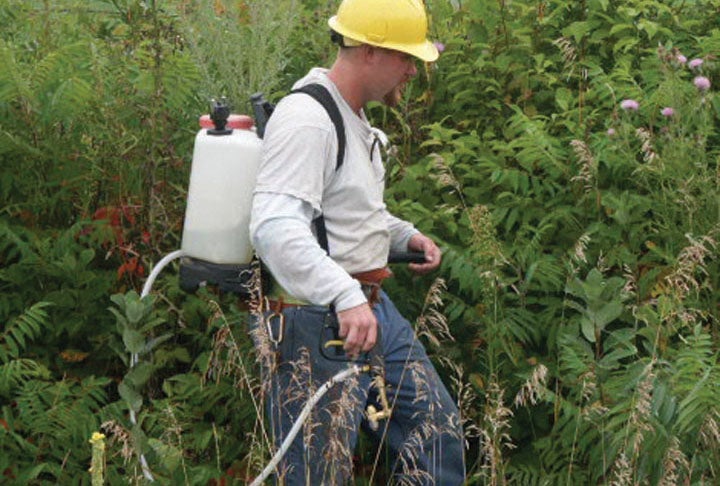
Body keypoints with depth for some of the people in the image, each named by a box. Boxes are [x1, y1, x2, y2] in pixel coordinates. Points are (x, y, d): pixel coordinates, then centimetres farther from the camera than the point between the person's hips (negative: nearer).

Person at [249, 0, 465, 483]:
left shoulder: (355, 120, 15)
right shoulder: (306, 119, -19)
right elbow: (274, 228, -32)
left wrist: (404, 235, 14)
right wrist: (345, 296, -42)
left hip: (372, 307, 10)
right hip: (318, 321, -10)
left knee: (439, 432, 16)